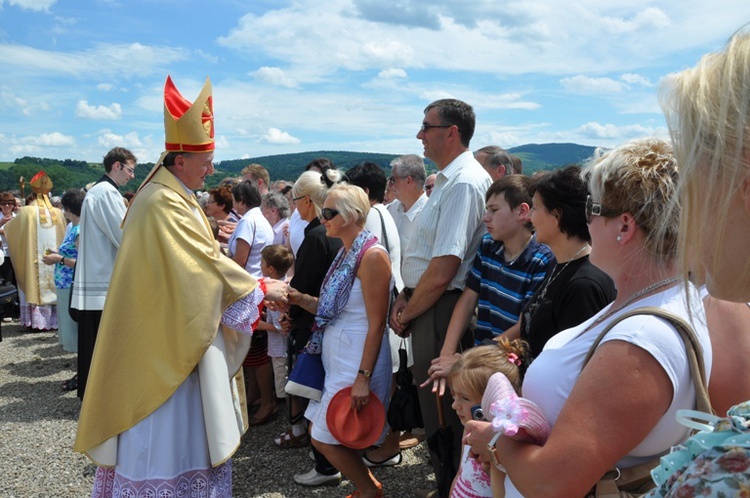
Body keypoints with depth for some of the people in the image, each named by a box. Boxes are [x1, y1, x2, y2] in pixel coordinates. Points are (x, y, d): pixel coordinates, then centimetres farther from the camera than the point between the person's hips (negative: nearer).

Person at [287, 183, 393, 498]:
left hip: (358, 362, -9)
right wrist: (300, 299, -3)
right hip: (337, 358, 9)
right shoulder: (346, 252, 10)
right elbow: (334, 310, 11)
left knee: (325, 439, 0)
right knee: (320, 431, 14)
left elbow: (376, 324, -19)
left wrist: (363, 377, -22)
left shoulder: (372, 255, -17)